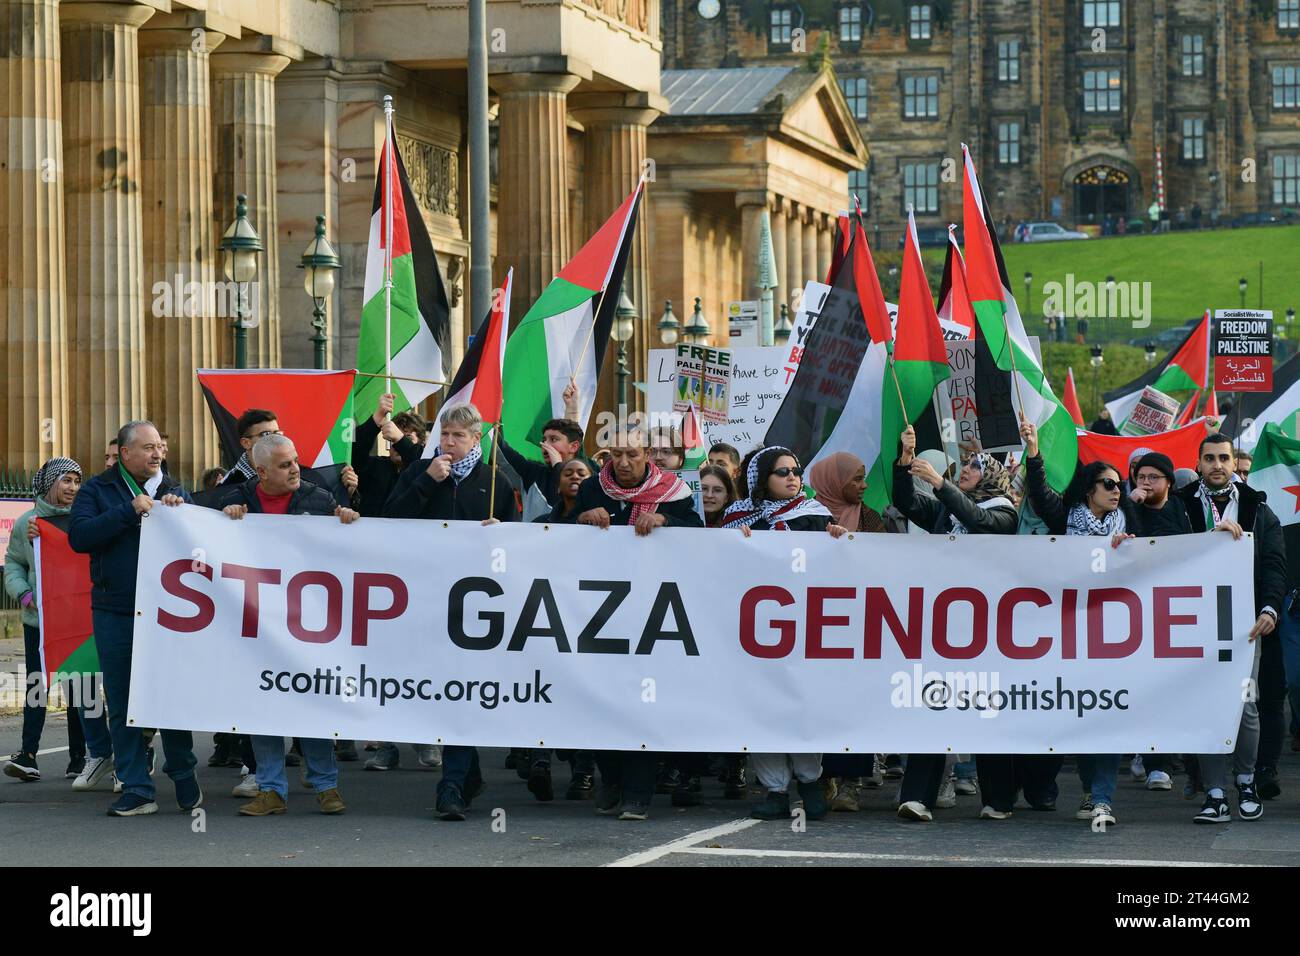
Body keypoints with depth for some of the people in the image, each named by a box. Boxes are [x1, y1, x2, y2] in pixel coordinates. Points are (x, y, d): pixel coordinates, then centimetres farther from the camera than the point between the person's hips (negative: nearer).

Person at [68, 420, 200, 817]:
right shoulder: (98, 490, 5)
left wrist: (180, 513, -11)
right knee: (122, 703, 1)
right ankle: (136, 789, 6)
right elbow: (79, 536, -11)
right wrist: (130, 511, -15)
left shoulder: (175, 491, 12)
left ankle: (184, 776, 18)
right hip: (115, 614, -1)